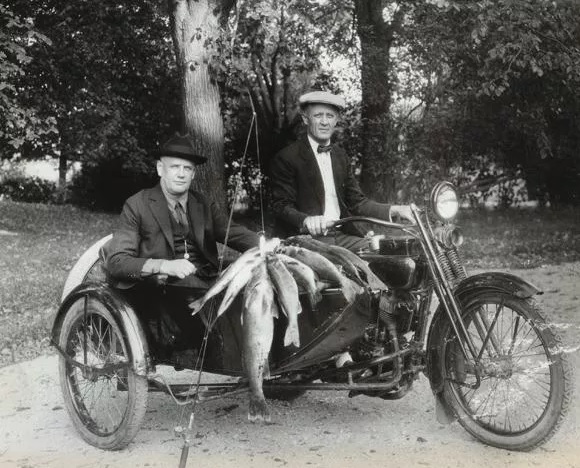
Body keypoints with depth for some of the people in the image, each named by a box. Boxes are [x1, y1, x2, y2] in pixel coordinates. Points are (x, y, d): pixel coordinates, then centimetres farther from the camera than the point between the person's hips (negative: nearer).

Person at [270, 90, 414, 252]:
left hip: (343, 236, 6)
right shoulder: (286, 158, -3)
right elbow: (281, 206, -8)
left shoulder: (340, 155, 17)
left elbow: (357, 201, 14)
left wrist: (393, 210, -3)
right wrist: (305, 220, -29)